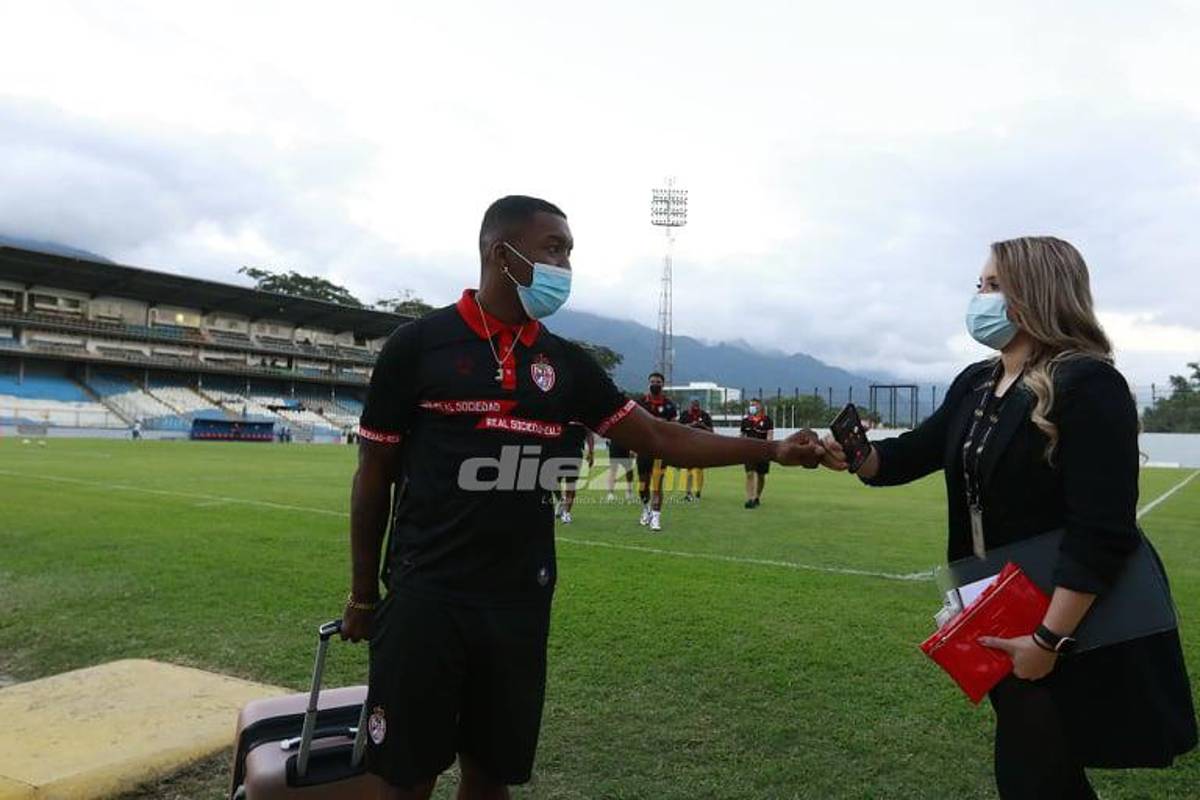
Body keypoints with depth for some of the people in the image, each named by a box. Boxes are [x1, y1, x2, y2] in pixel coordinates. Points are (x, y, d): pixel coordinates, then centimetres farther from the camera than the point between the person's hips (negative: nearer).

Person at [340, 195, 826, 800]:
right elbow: (375, 473, 1)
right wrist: (364, 594, 4)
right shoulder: (419, 344, -4)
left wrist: (771, 450, 1)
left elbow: (659, 438, 7)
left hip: (521, 601, 4)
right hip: (424, 596, -3)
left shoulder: (565, 362, 8)